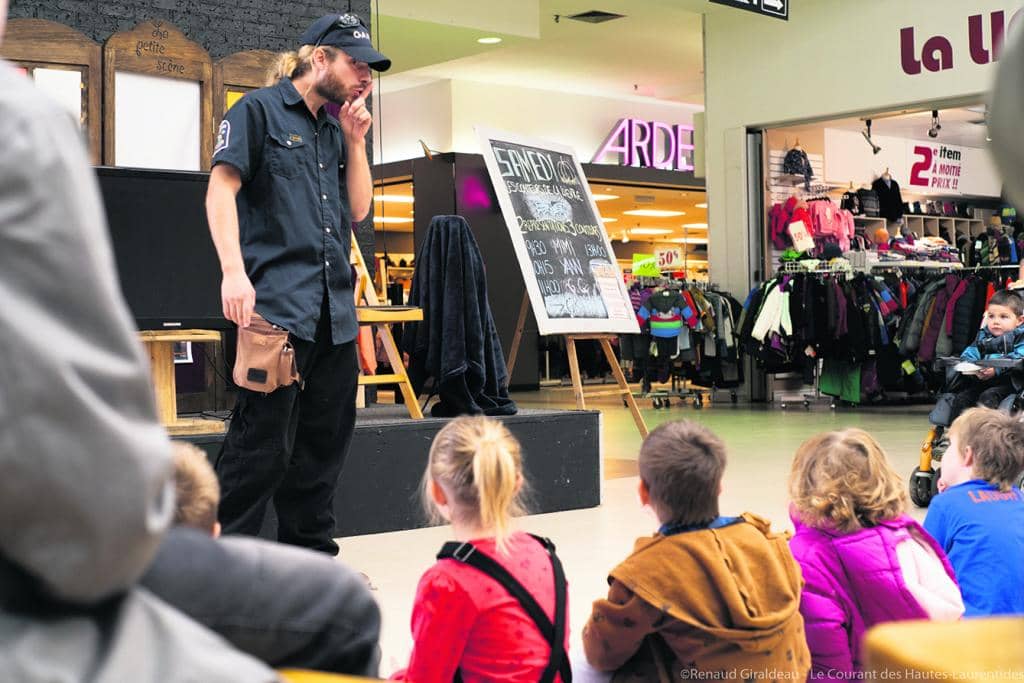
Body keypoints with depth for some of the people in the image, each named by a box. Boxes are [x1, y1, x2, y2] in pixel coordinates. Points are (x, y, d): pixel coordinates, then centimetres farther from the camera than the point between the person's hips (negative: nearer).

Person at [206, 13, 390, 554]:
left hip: (335, 310, 8)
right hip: (276, 302, -8)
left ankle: (310, 552, 23)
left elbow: (358, 209, 21)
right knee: (264, 442, -10)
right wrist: (234, 271, -20)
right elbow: (221, 187, -8)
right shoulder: (260, 110, 1)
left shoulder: (336, 131, 21)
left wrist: (355, 141, 10)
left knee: (325, 438, 11)